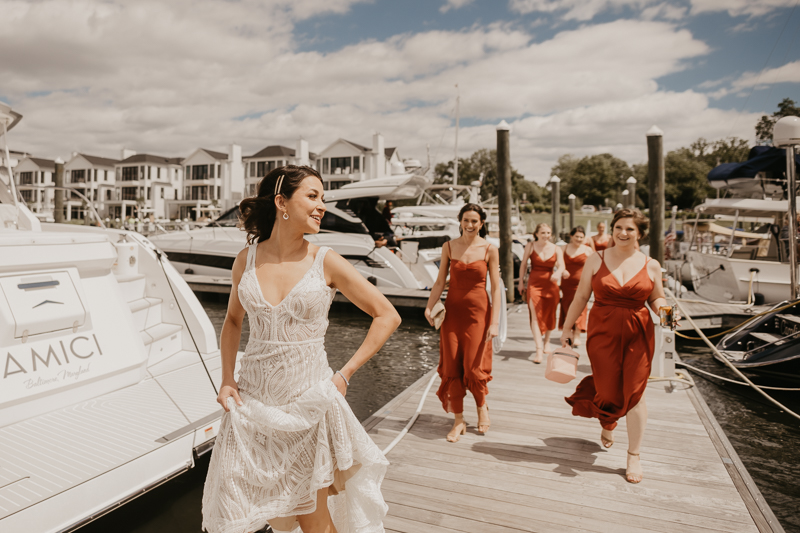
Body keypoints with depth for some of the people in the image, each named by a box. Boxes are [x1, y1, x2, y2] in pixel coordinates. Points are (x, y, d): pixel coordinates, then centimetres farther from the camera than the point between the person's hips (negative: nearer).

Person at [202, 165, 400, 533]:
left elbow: (387, 316, -3)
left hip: (310, 403, -2)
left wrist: (344, 375, -5)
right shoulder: (247, 259, 0)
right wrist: (227, 380, 6)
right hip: (253, 403, 2)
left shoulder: (326, 262, -7)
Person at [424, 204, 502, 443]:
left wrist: (494, 322, -9)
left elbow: (496, 288, -3)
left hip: (478, 311, -2)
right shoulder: (449, 247, 3)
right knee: (451, 367, 3)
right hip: (452, 311, 3)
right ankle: (459, 420, 18)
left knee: (474, 367, -1)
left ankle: (482, 407, 30)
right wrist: (429, 307, -8)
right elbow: (440, 282, 5)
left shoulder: (490, 250, -3)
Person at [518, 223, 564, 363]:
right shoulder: (530, 246, 0)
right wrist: (521, 281, 6)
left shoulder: (556, 249, 3)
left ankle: (546, 344, 30)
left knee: (549, 315, 10)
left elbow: (561, 265, -9)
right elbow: (523, 264, 7)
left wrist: (558, 273, -32)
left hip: (551, 284, 2)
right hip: (534, 284, -2)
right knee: (535, 316, -12)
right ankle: (539, 349, -16)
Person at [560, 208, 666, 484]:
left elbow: (657, 299, 12)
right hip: (602, 332, 0)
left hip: (638, 335, 0)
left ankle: (634, 456, 18)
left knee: (634, 393, 0)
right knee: (609, 390, 5)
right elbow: (581, 297, 4)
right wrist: (568, 327, 4)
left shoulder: (651, 265, 3)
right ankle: (607, 423, 43)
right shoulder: (596, 260, 1)